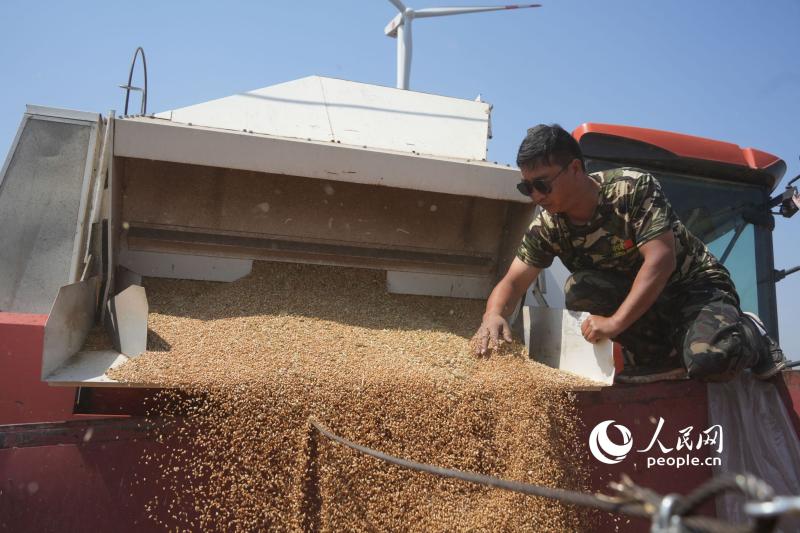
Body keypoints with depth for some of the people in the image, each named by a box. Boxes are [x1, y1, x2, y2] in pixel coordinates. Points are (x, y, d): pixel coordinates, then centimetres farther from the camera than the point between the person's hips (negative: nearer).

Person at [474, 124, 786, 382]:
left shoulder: (633, 188, -24)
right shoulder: (546, 227, -11)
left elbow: (661, 260, -31)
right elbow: (513, 282, -13)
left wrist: (616, 322, -39)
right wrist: (494, 315, -37)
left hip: (695, 284, -4)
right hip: (637, 299, 4)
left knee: (710, 361, -34)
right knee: (578, 288, -26)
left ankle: (748, 336, 4)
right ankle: (662, 353, -9)